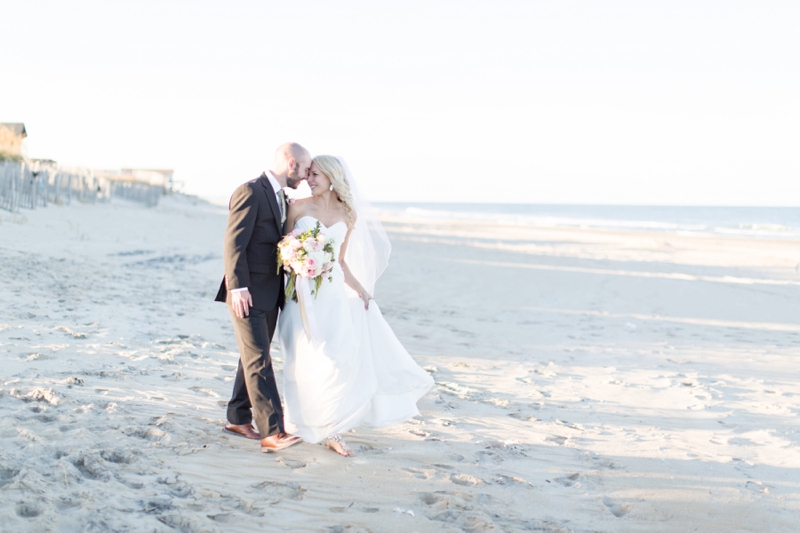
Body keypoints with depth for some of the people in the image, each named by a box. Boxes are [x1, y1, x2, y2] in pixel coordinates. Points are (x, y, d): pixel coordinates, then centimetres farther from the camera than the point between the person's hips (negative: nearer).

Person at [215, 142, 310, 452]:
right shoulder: (250, 192, -12)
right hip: (248, 295, -9)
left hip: (270, 295, 9)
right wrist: (237, 287, -23)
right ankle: (272, 432, -14)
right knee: (258, 361, -11)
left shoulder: (281, 197, 17)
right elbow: (234, 243, -17)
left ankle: (238, 420, 26)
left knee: (253, 358, 15)